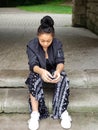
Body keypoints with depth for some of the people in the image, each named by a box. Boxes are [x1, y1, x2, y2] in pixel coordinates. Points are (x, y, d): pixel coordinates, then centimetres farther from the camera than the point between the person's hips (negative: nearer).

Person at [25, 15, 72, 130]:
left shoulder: (57, 44, -13)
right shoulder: (32, 45, -17)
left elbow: (60, 62, -19)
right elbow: (33, 65, -26)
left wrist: (58, 71, -45)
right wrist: (41, 71, -51)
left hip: (54, 71, 1)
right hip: (38, 71, -1)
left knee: (63, 79, -31)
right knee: (34, 80, -35)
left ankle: (63, 112, -28)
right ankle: (35, 114, -36)